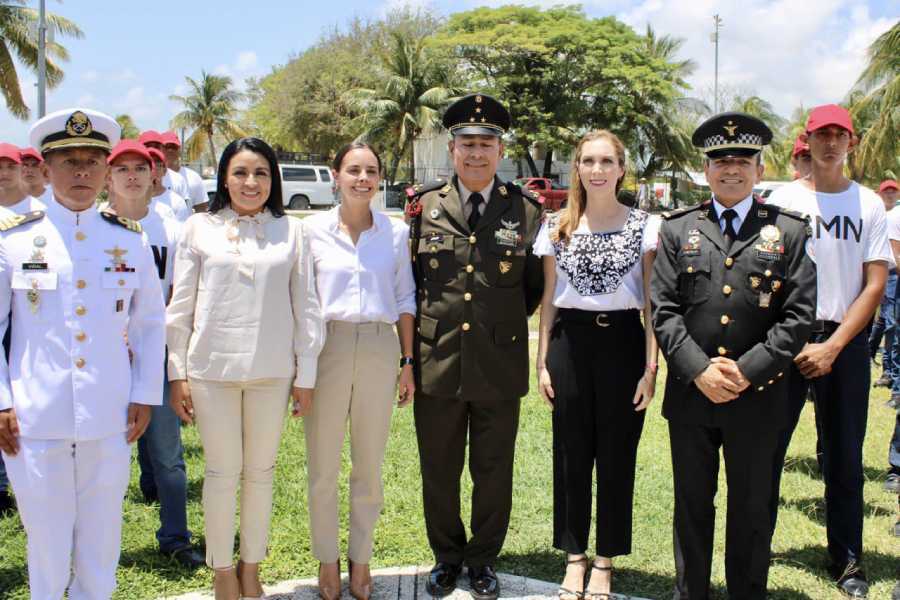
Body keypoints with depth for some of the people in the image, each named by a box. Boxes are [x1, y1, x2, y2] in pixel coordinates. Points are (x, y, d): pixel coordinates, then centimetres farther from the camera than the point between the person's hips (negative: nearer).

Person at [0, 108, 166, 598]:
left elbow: (151, 322, 11)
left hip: (110, 422, 2)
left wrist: (145, 395, 5)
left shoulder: (130, 240, 5)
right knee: (47, 543, 8)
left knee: (101, 542, 12)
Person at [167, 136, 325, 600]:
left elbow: (305, 306, 4)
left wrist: (306, 374, 2)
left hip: (272, 371, 1)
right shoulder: (199, 228, 2)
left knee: (261, 471, 12)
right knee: (223, 472, 7)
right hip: (212, 369, -1)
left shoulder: (291, 231, 2)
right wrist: (177, 373, 0)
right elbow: (180, 306, 3)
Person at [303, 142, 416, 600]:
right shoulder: (314, 229, 0)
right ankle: (327, 561, 22)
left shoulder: (396, 232, 4)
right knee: (323, 467, 5)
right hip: (327, 350, -1)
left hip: (380, 351, 1)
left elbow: (405, 299, 8)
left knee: (370, 467, 10)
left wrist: (407, 362, 5)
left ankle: (360, 559, 25)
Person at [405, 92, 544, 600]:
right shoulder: (425, 205, 2)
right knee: (439, 471, 13)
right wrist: (418, 329, 6)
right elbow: (408, 276, 10)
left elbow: (536, 286, 8)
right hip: (436, 362, 1)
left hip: (499, 365, -1)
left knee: (494, 473, 11)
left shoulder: (527, 210, -1)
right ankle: (447, 555, 32)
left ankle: (483, 559, 29)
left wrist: (504, 323, 4)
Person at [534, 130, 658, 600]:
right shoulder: (557, 227, 5)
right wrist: (542, 362, 3)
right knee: (571, 455, 10)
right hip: (570, 344, 2)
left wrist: (651, 367, -7)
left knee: (616, 456, 7)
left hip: (623, 344, -2)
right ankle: (574, 556, 25)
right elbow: (548, 299, 8)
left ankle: (605, 561, 23)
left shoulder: (645, 225, -1)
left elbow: (651, 302, -1)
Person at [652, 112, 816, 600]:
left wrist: (747, 371, -13)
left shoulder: (789, 232, 1)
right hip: (690, 392, 1)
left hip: (757, 397, -1)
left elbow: (798, 316, -4)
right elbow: (663, 311, -1)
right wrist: (699, 370, -12)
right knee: (692, 505, 13)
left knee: (751, 509, 12)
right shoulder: (678, 229, 5)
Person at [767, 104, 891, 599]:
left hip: (845, 341, 1)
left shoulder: (869, 204, 5)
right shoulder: (782, 200, 3)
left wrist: (832, 346, -9)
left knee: (844, 455, 7)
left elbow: (875, 284, 0)